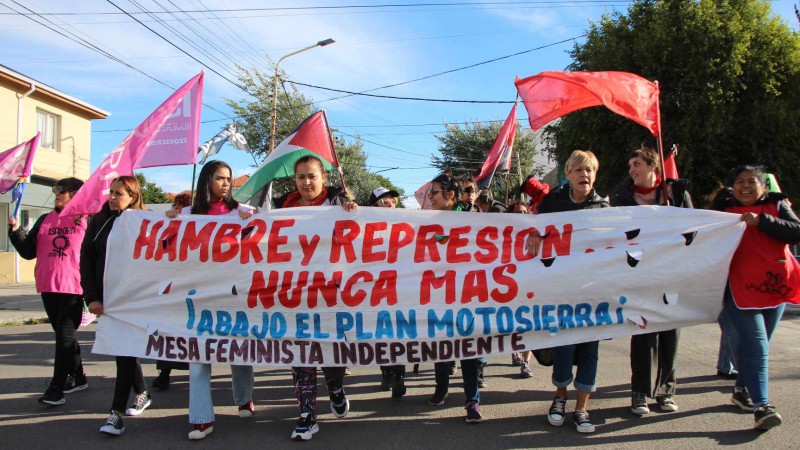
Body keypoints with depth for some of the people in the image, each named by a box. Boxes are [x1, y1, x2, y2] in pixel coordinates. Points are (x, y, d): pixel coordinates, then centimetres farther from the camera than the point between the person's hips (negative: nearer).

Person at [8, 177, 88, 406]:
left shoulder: (87, 220, -1)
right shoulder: (44, 220, 12)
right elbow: (28, 251, 11)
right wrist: (16, 231, -3)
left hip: (74, 287, -5)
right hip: (48, 286, 5)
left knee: (65, 335, -4)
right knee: (64, 333, 14)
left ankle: (56, 388, -1)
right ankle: (77, 377, 27)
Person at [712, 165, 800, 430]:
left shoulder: (777, 206, 6)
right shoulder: (725, 211, 4)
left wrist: (761, 221, -21)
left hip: (775, 286, 3)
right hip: (741, 289, -3)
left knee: (754, 345, 13)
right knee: (757, 347, -12)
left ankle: (742, 390, 31)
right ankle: (761, 406, -15)